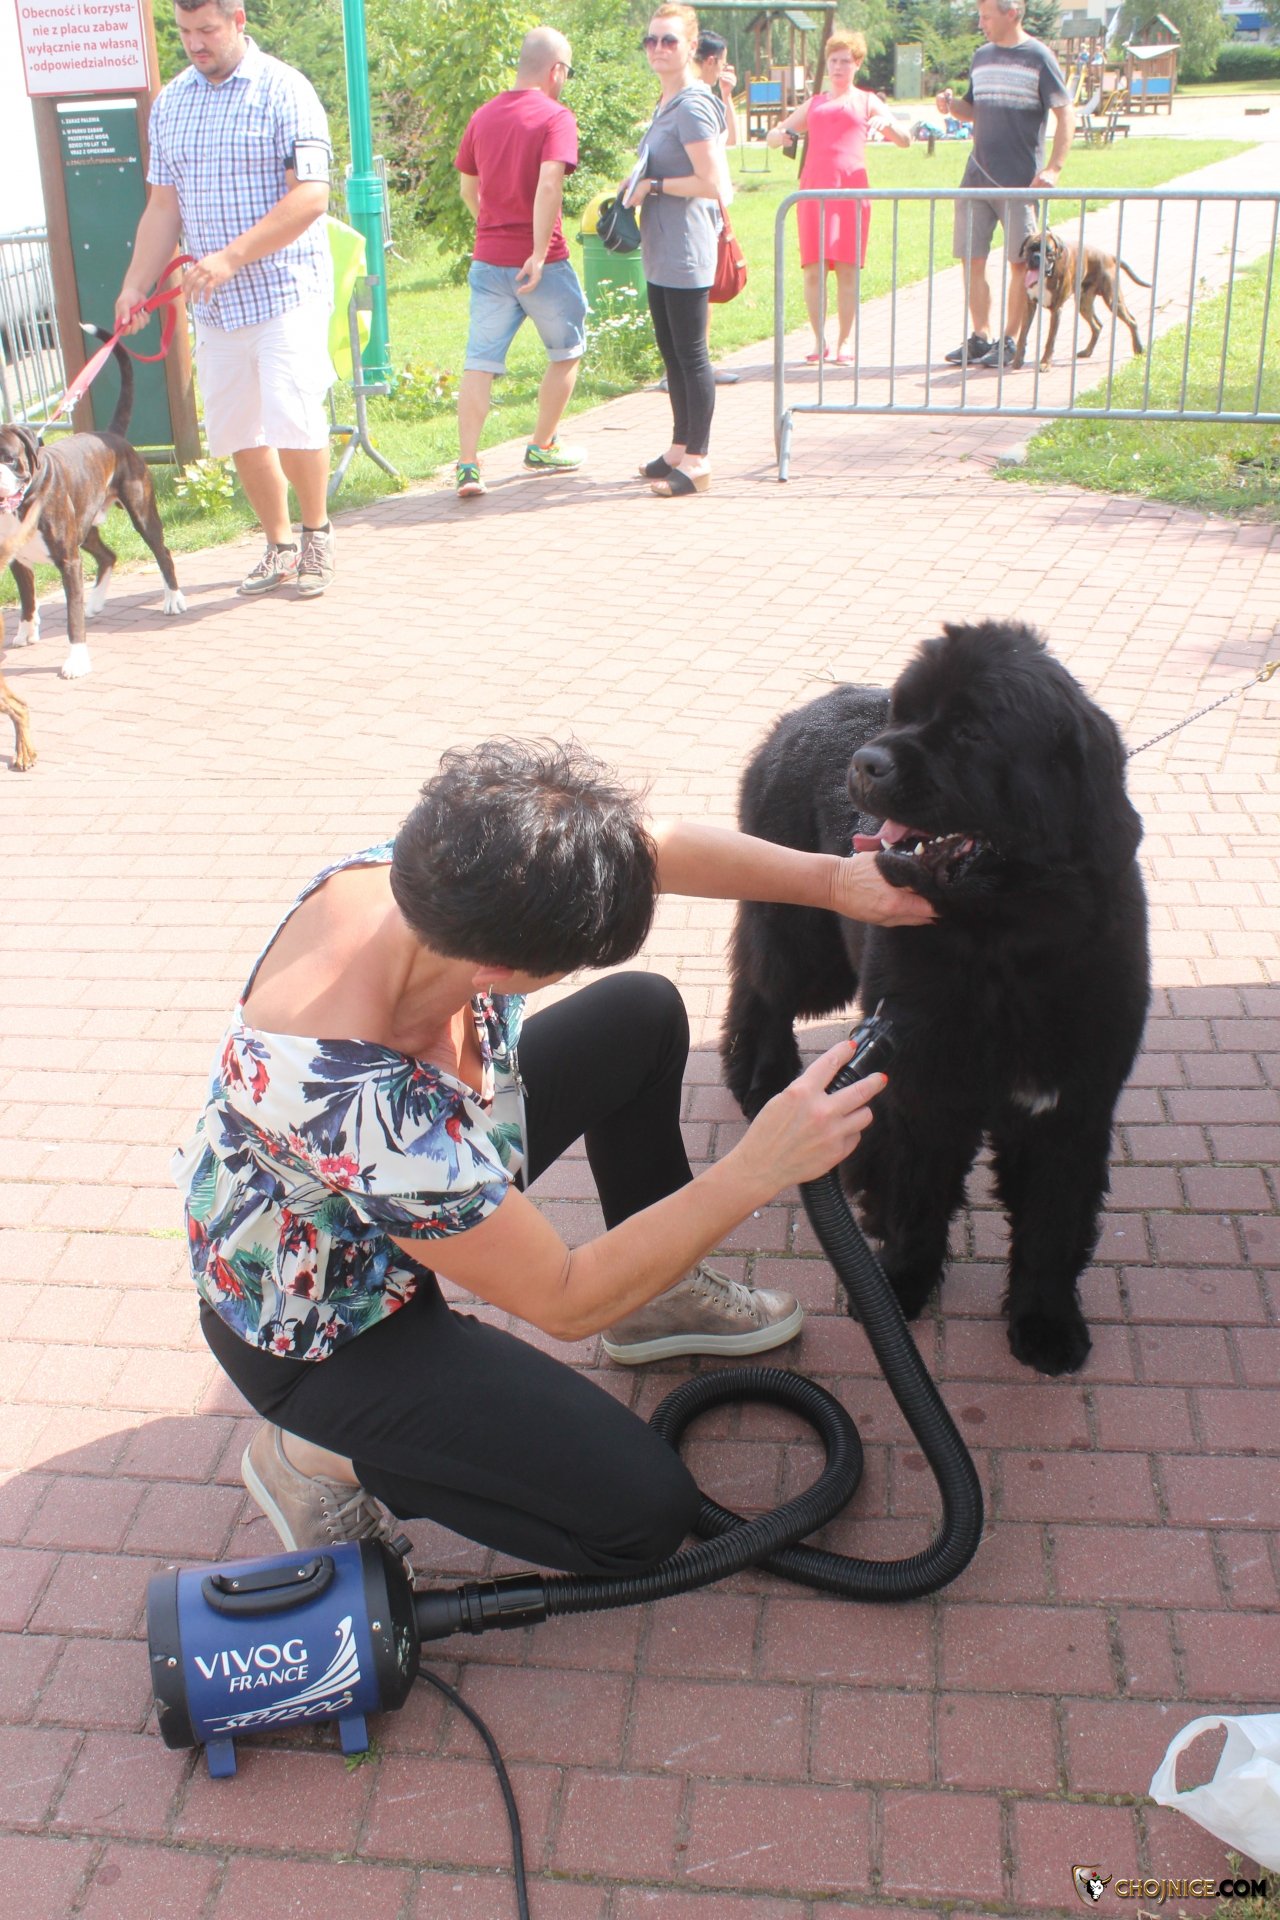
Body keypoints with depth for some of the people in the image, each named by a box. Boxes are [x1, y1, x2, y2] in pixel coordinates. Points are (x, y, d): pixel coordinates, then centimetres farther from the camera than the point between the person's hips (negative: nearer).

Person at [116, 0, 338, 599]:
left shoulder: (283, 90, -6)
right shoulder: (169, 103, 12)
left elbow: (309, 196, -14)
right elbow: (163, 207, 14)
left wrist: (230, 257, -20)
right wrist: (135, 286, 3)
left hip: (285, 291, -5)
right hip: (213, 303, 6)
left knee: (293, 424, -14)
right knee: (236, 434, 6)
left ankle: (316, 532, 9)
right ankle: (280, 546, 20)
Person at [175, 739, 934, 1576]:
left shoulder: (429, 870, -26)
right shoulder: (353, 1098, -45)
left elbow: (663, 848, -10)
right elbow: (566, 1302, -32)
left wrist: (835, 879, -21)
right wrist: (758, 1168, -35)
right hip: (319, 1328, -7)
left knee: (643, 1011, 9)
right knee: (644, 1510, -8)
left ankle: (658, 1294, 28)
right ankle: (324, 1453, 6)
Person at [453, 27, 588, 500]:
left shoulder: (483, 116, 9)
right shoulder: (555, 117, -9)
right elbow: (549, 184, -22)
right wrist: (539, 253, -22)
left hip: (488, 260, 5)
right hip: (539, 262, -5)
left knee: (480, 362, 3)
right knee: (567, 352, 16)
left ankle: (467, 465, -8)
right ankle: (542, 449, 24)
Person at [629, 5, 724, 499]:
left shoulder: (692, 106, -14)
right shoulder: (665, 104, 15)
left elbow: (711, 183, -21)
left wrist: (653, 186, -12)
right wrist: (639, 191, 9)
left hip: (685, 252, -10)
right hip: (661, 251, 10)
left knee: (690, 354, -5)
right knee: (670, 352, 15)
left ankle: (697, 463, 1)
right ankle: (679, 449, 25)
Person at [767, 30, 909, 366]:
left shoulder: (867, 101, 18)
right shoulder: (813, 103, 24)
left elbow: (905, 141, 9)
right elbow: (771, 136, 27)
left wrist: (887, 123, -12)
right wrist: (783, 134, 2)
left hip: (851, 187, -2)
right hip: (814, 187, 2)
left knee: (847, 268, -6)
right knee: (813, 269, -6)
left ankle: (843, 342, -1)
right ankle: (819, 341, 2)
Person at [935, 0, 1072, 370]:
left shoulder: (1037, 57, -4)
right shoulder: (981, 57, 13)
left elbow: (1065, 114, -6)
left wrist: (1053, 168, -16)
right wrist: (951, 105, -1)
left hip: (1020, 180, -6)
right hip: (977, 174, 6)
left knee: (1020, 263, 0)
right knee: (971, 259, 4)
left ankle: (1010, 342, 8)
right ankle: (980, 337, 13)